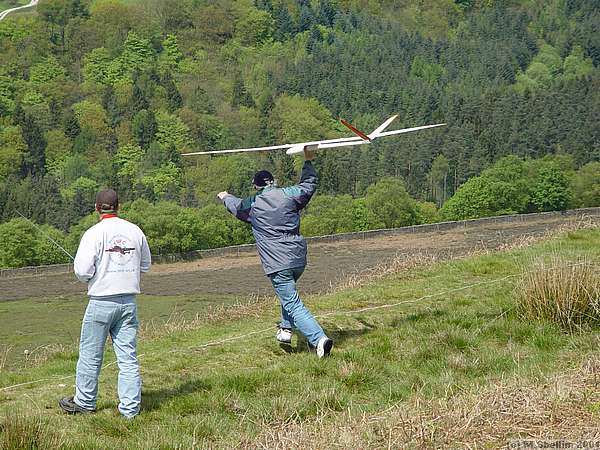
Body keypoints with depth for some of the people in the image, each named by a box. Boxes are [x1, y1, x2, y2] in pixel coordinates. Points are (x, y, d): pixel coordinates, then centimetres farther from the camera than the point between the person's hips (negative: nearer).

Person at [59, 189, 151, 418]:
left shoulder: (94, 233, -12)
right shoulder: (135, 231, 2)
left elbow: (82, 271, -16)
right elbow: (145, 265, 14)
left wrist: (89, 276, 6)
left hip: (102, 301, -4)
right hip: (129, 301, 4)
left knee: (90, 354, 10)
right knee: (128, 356, 6)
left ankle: (84, 401, 22)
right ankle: (130, 407, 6)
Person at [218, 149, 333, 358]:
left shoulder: (252, 205, 2)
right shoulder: (289, 195, 4)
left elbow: (236, 206, 26)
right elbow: (309, 184, 22)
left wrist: (225, 197, 48)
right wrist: (308, 162, 37)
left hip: (276, 263, -5)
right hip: (298, 258, 5)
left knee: (293, 304, -10)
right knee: (289, 291, 33)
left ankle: (319, 339, -24)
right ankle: (286, 329, 30)